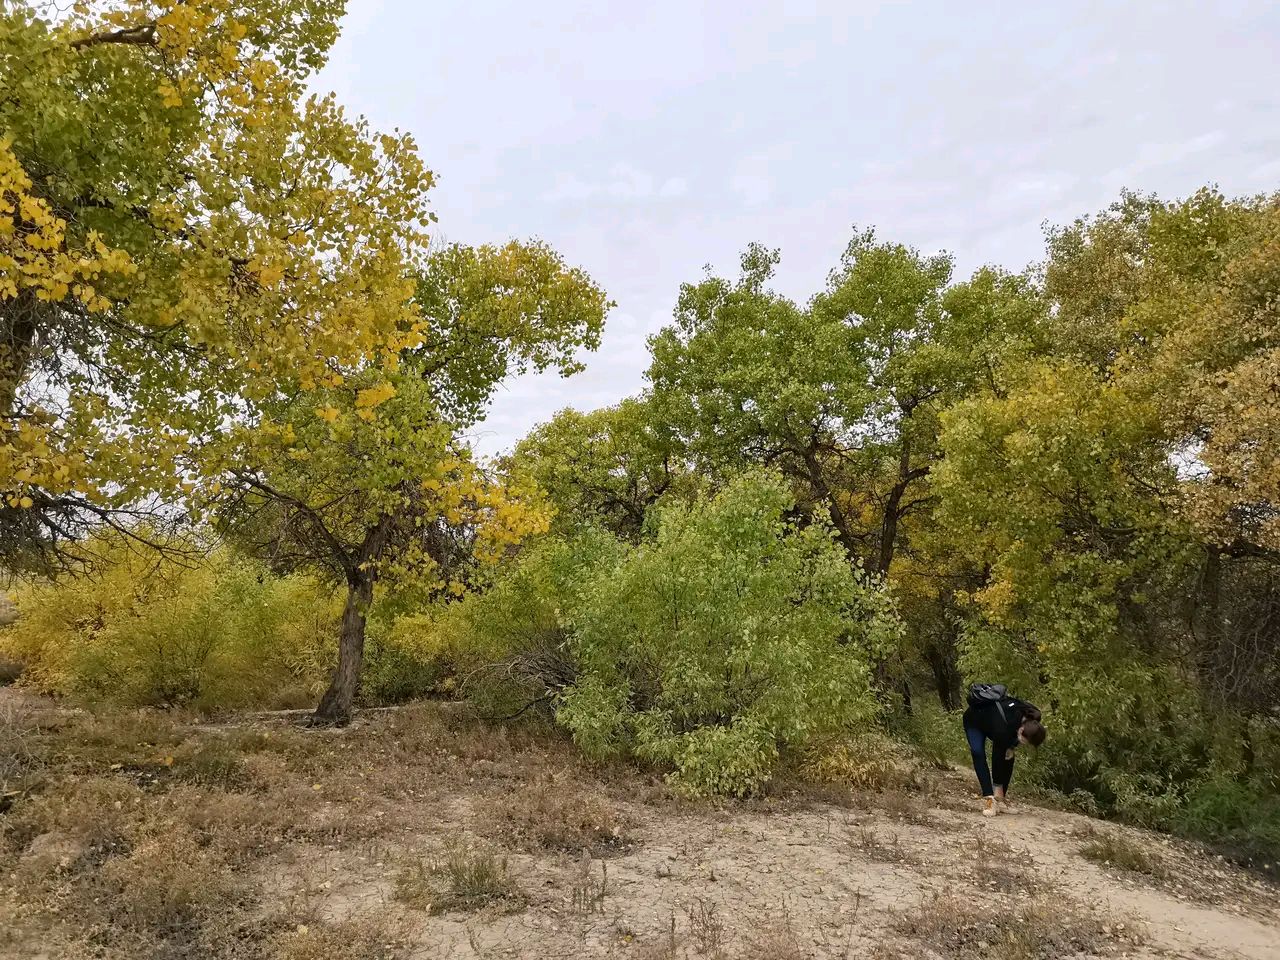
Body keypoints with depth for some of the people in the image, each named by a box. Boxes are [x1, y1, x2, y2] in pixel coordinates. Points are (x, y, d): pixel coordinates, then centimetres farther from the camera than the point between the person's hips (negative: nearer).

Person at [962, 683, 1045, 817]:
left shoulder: (1031, 719, -26)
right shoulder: (1004, 728, -43)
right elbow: (997, 759, -34)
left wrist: (1013, 746, -15)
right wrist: (998, 790, -26)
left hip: (992, 716, 6)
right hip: (974, 721, -6)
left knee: (1008, 756, -8)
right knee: (978, 754, -26)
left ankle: (1002, 799, -1)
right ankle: (989, 799, -26)